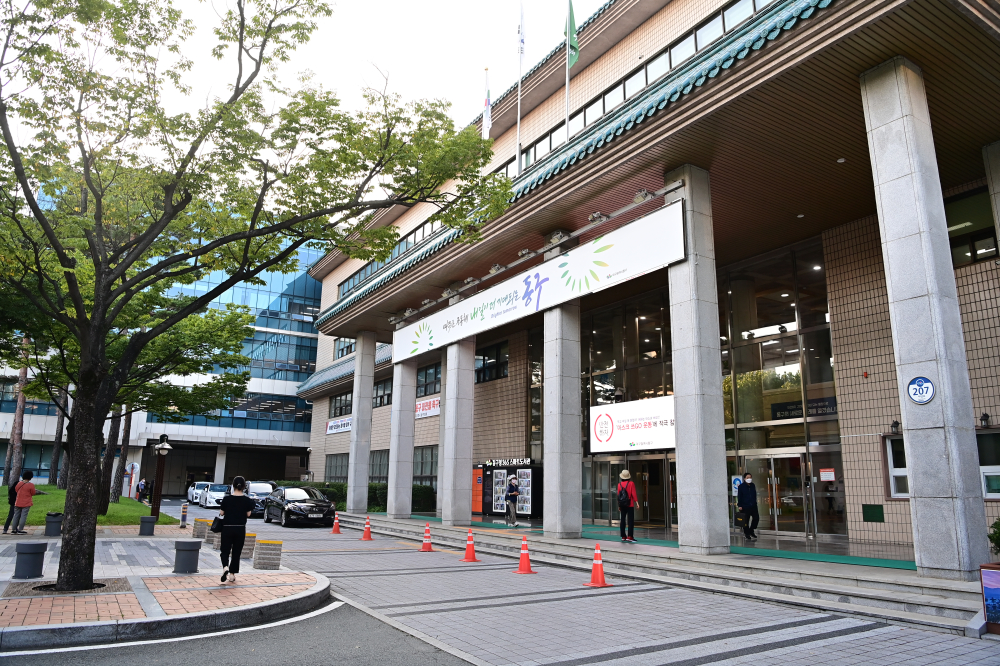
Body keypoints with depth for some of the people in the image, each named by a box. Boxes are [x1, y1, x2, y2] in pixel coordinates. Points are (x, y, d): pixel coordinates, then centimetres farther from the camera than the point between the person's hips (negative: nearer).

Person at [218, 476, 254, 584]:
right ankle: (232, 574, 13)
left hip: (227, 528, -1)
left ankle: (225, 567, -19)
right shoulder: (247, 500, -6)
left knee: (225, 550, 7)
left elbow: (222, 513, -3)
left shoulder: (227, 498, -7)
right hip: (240, 529, 1)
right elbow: (248, 514, -3)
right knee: (236, 552, 11)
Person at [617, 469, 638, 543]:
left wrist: (619, 505, 13)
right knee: (631, 521, -2)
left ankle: (623, 537, 12)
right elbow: (633, 493, -13)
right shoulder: (631, 483, -6)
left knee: (622, 521, 9)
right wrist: (636, 501, -12)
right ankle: (629, 537, -8)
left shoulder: (619, 484, 4)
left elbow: (618, 495, 7)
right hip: (630, 505, -4)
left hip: (622, 505, 4)